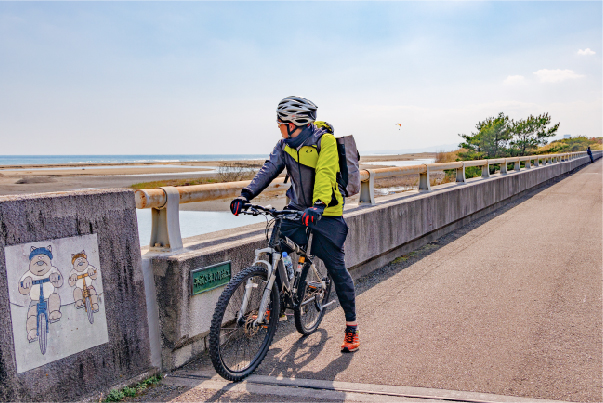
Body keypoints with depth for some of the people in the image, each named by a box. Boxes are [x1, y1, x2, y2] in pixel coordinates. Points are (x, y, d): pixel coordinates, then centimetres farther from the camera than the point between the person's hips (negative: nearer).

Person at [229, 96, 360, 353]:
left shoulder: (325, 140, -14)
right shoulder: (285, 144, 4)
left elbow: (325, 175, -26)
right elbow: (269, 169, -6)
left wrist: (318, 206, -42)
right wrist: (246, 194, -20)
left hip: (325, 213, -5)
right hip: (297, 210, 6)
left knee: (337, 269, -2)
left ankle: (351, 327, 11)